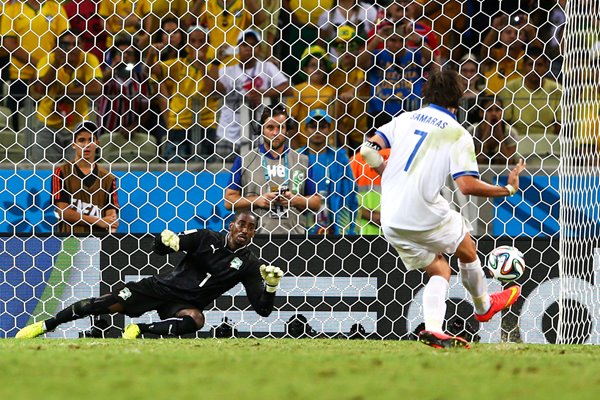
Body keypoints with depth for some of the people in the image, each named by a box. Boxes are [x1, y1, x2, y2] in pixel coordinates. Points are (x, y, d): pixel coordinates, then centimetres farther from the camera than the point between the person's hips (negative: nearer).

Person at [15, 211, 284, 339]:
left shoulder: (249, 264, -1)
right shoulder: (207, 238, -1)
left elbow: (263, 309, -3)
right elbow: (160, 248, 3)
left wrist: (272, 285, -23)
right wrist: (166, 242, -23)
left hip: (186, 303, 0)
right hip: (163, 286, 0)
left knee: (195, 319, -37)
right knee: (113, 303, -15)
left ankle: (140, 330, -22)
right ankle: (45, 325, -2)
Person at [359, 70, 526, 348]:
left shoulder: (405, 119, 11)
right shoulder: (457, 134, -4)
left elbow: (368, 150, 4)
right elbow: (467, 185, -15)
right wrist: (508, 189, -2)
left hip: (390, 220, 5)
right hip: (425, 215, -5)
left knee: (439, 270, 17)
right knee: (467, 250, 23)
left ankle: (433, 329, -3)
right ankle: (483, 306, 42)